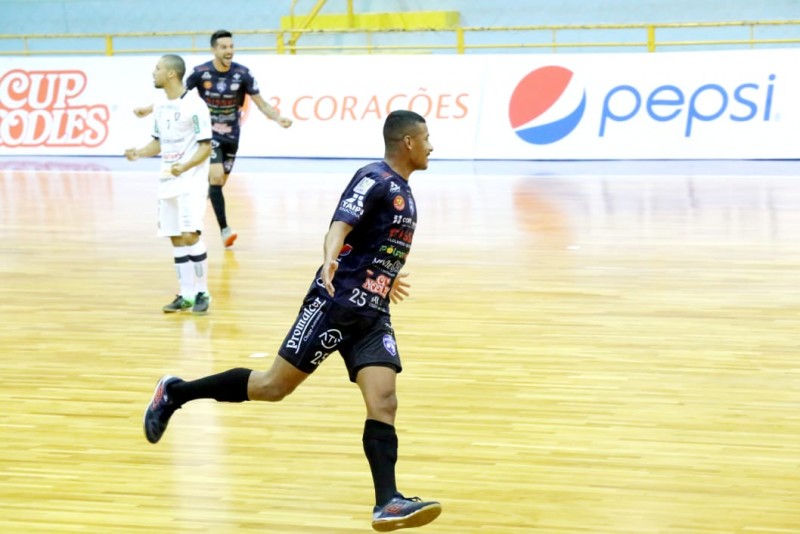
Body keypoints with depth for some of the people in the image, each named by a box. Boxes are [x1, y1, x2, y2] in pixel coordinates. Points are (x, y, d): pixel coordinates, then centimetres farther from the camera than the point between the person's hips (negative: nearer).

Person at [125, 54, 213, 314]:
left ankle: (202, 293, -3)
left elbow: (206, 147, -12)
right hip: (168, 181, 7)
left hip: (191, 179, -7)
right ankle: (187, 295, 13)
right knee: (176, 239, 7)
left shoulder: (194, 105, -12)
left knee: (190, 235, -15)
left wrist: (185, 166, -27)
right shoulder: (161, 107, 11)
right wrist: (139, 153, 2)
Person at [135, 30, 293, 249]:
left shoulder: (242, 73, -11)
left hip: (231, 136, 3)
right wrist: (149, 110, -6)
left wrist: (278, 118, -23)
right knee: (216, 177, -20)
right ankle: (224, 230, -20)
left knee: (218, 184, 11)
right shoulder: (201, 72, -13)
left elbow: (261, 103, -6)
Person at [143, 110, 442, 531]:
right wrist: (330, 260, -48)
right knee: (273, 387, -2)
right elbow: (339, 228, -27)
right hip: (335, 305, -8)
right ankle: (175, 393, 13)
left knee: (383, 402, -9)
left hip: (372, 315, 8)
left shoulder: (402, 192, 16)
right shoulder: (374, 180, -12)